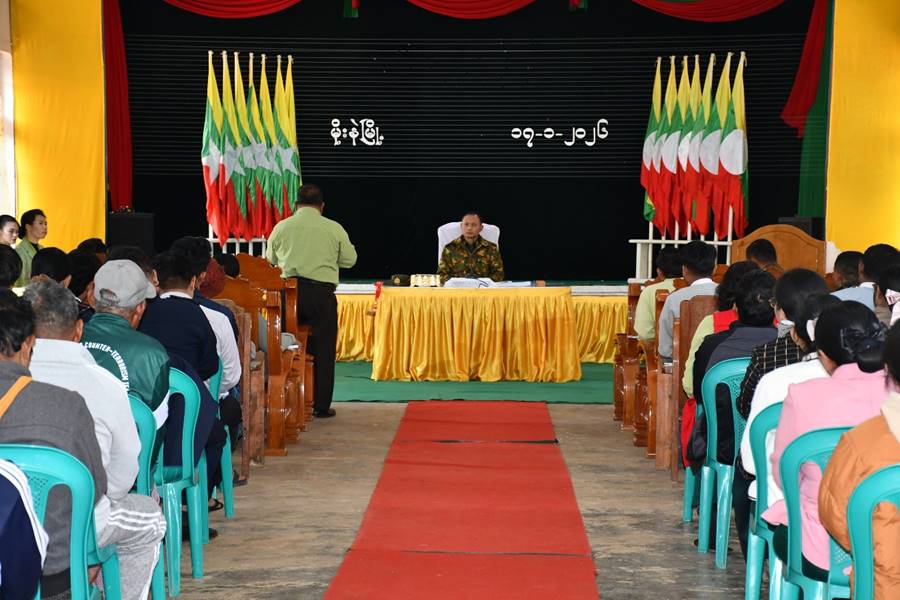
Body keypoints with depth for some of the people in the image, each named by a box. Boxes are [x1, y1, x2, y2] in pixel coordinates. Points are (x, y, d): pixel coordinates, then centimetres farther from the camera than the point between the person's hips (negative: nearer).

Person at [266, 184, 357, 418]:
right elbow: (350, 260, 7)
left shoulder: (281, 227, 4)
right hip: (321, 292, -2)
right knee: (323, 351, 6)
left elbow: (271, 259, 16)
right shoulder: (334, 229, -1)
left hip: (289, 292, 2)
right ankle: (321, 405, 8)